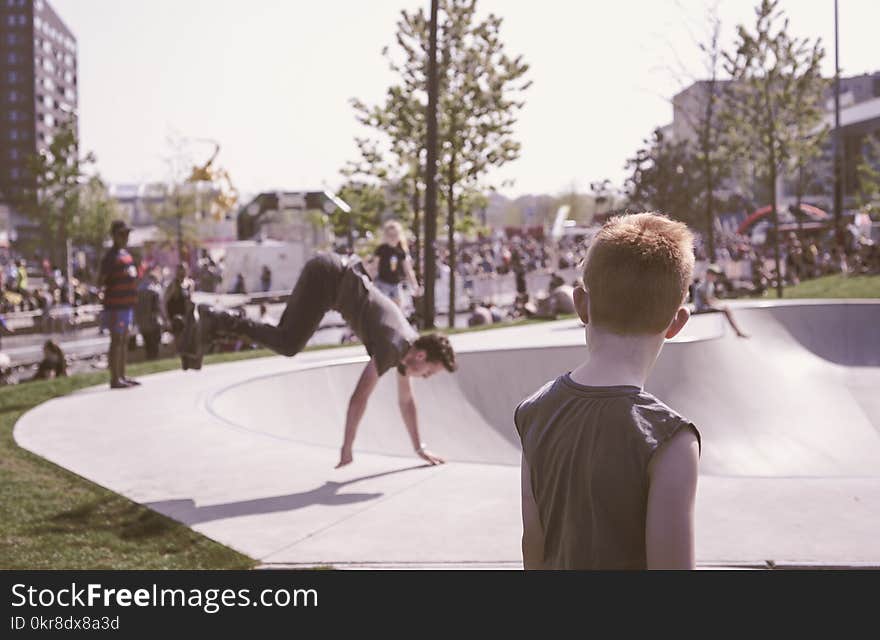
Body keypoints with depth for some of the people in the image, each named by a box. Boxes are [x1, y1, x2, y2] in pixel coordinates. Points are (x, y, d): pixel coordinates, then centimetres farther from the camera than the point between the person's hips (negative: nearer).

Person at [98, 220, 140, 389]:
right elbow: (101, 280, -14)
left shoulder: (126, 254, 16)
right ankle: (115, 379, -1)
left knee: (124, 340, 14)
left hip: (127, 303, 9)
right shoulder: (111, 255, -11)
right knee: (117, 340, -5)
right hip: (116, 304, -9)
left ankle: (122, 376, 22)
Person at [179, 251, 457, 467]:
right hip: (328, 275, -9)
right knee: (287, 344, -18)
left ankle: (210, 323, 9)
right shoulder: (393, 347, -19)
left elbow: (406, 399, 18)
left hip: (339, 276, 9)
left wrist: (420, 447, 19)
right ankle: (211, 319, -15)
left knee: (284, 338, 11)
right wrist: (346, 448, -17)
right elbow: (359, 397, -23)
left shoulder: (409, 346, 7)